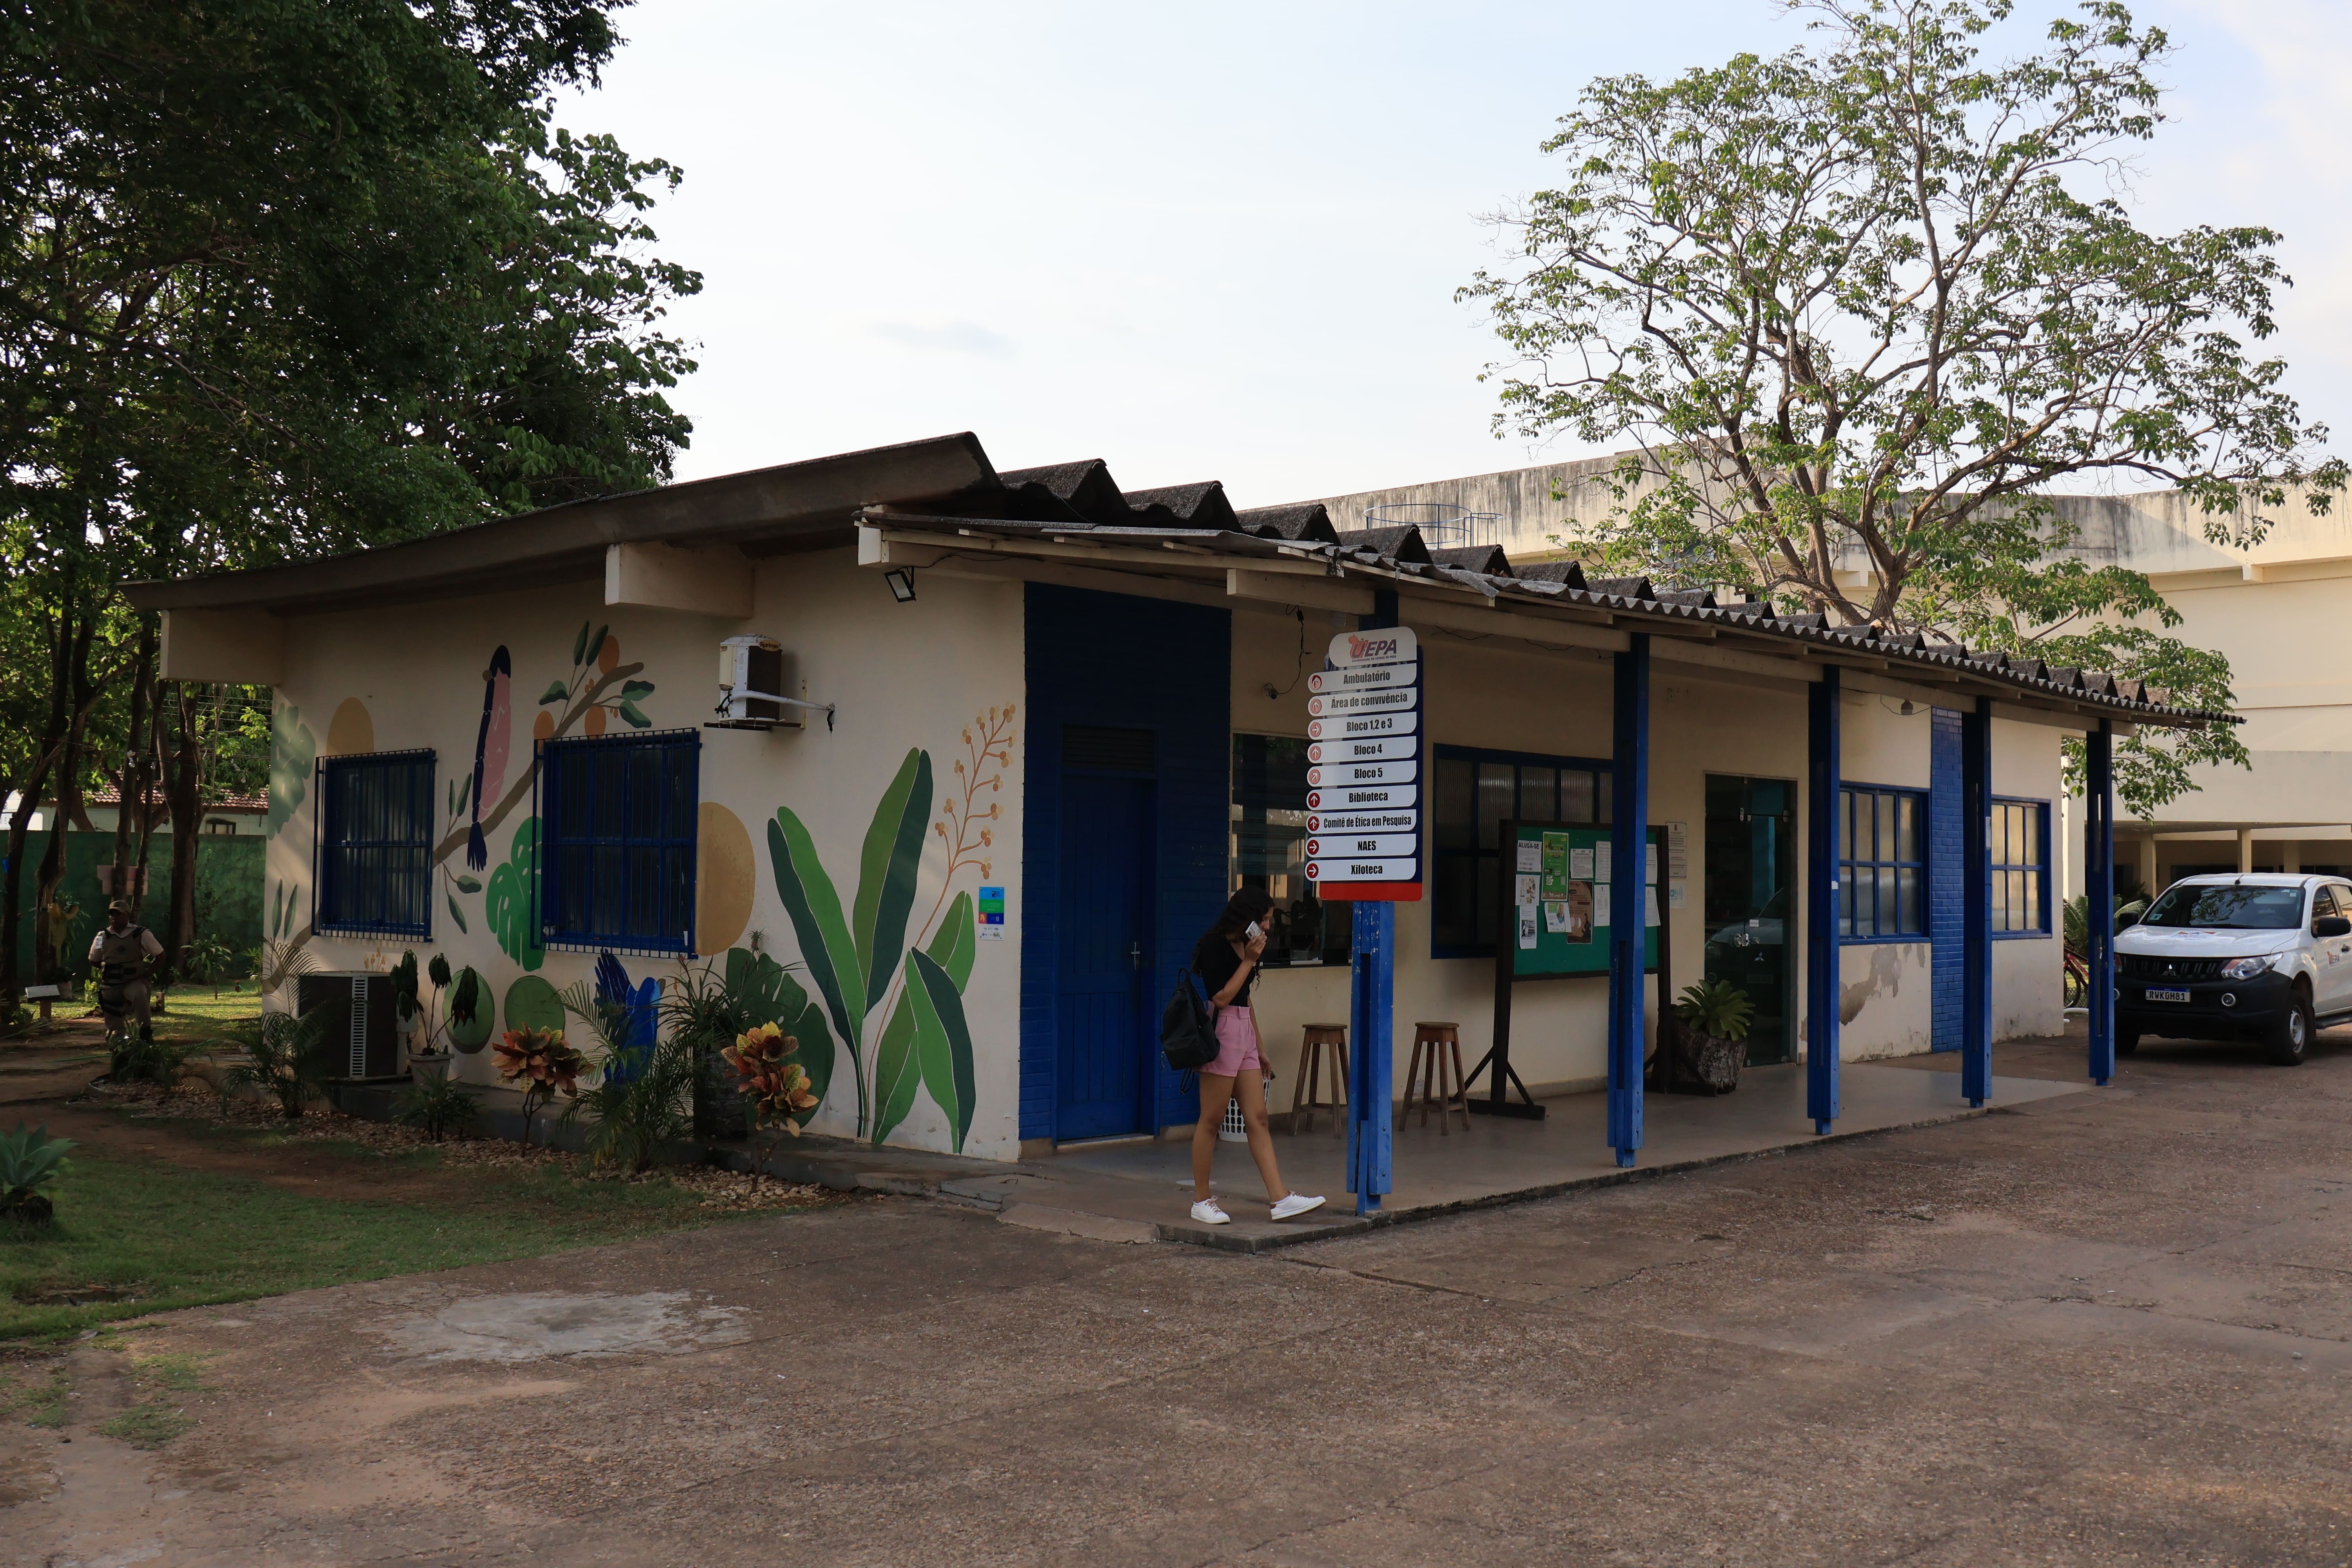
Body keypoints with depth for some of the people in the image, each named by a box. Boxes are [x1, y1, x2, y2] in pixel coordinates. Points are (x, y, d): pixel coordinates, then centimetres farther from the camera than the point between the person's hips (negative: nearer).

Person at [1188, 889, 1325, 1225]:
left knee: (1258, 1119, 3)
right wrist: (1249, 961, -12)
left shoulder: (1244, 945, 16)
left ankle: (1280, 1198, -1)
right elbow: (1222, 998, -16)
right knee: (1212, 1120, -1)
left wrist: (1260, 1047, 23)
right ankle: (1201, 1201, 7)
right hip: (1221, 1033, -9)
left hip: (1244, 1034, 9)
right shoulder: (1214, 944, -11)